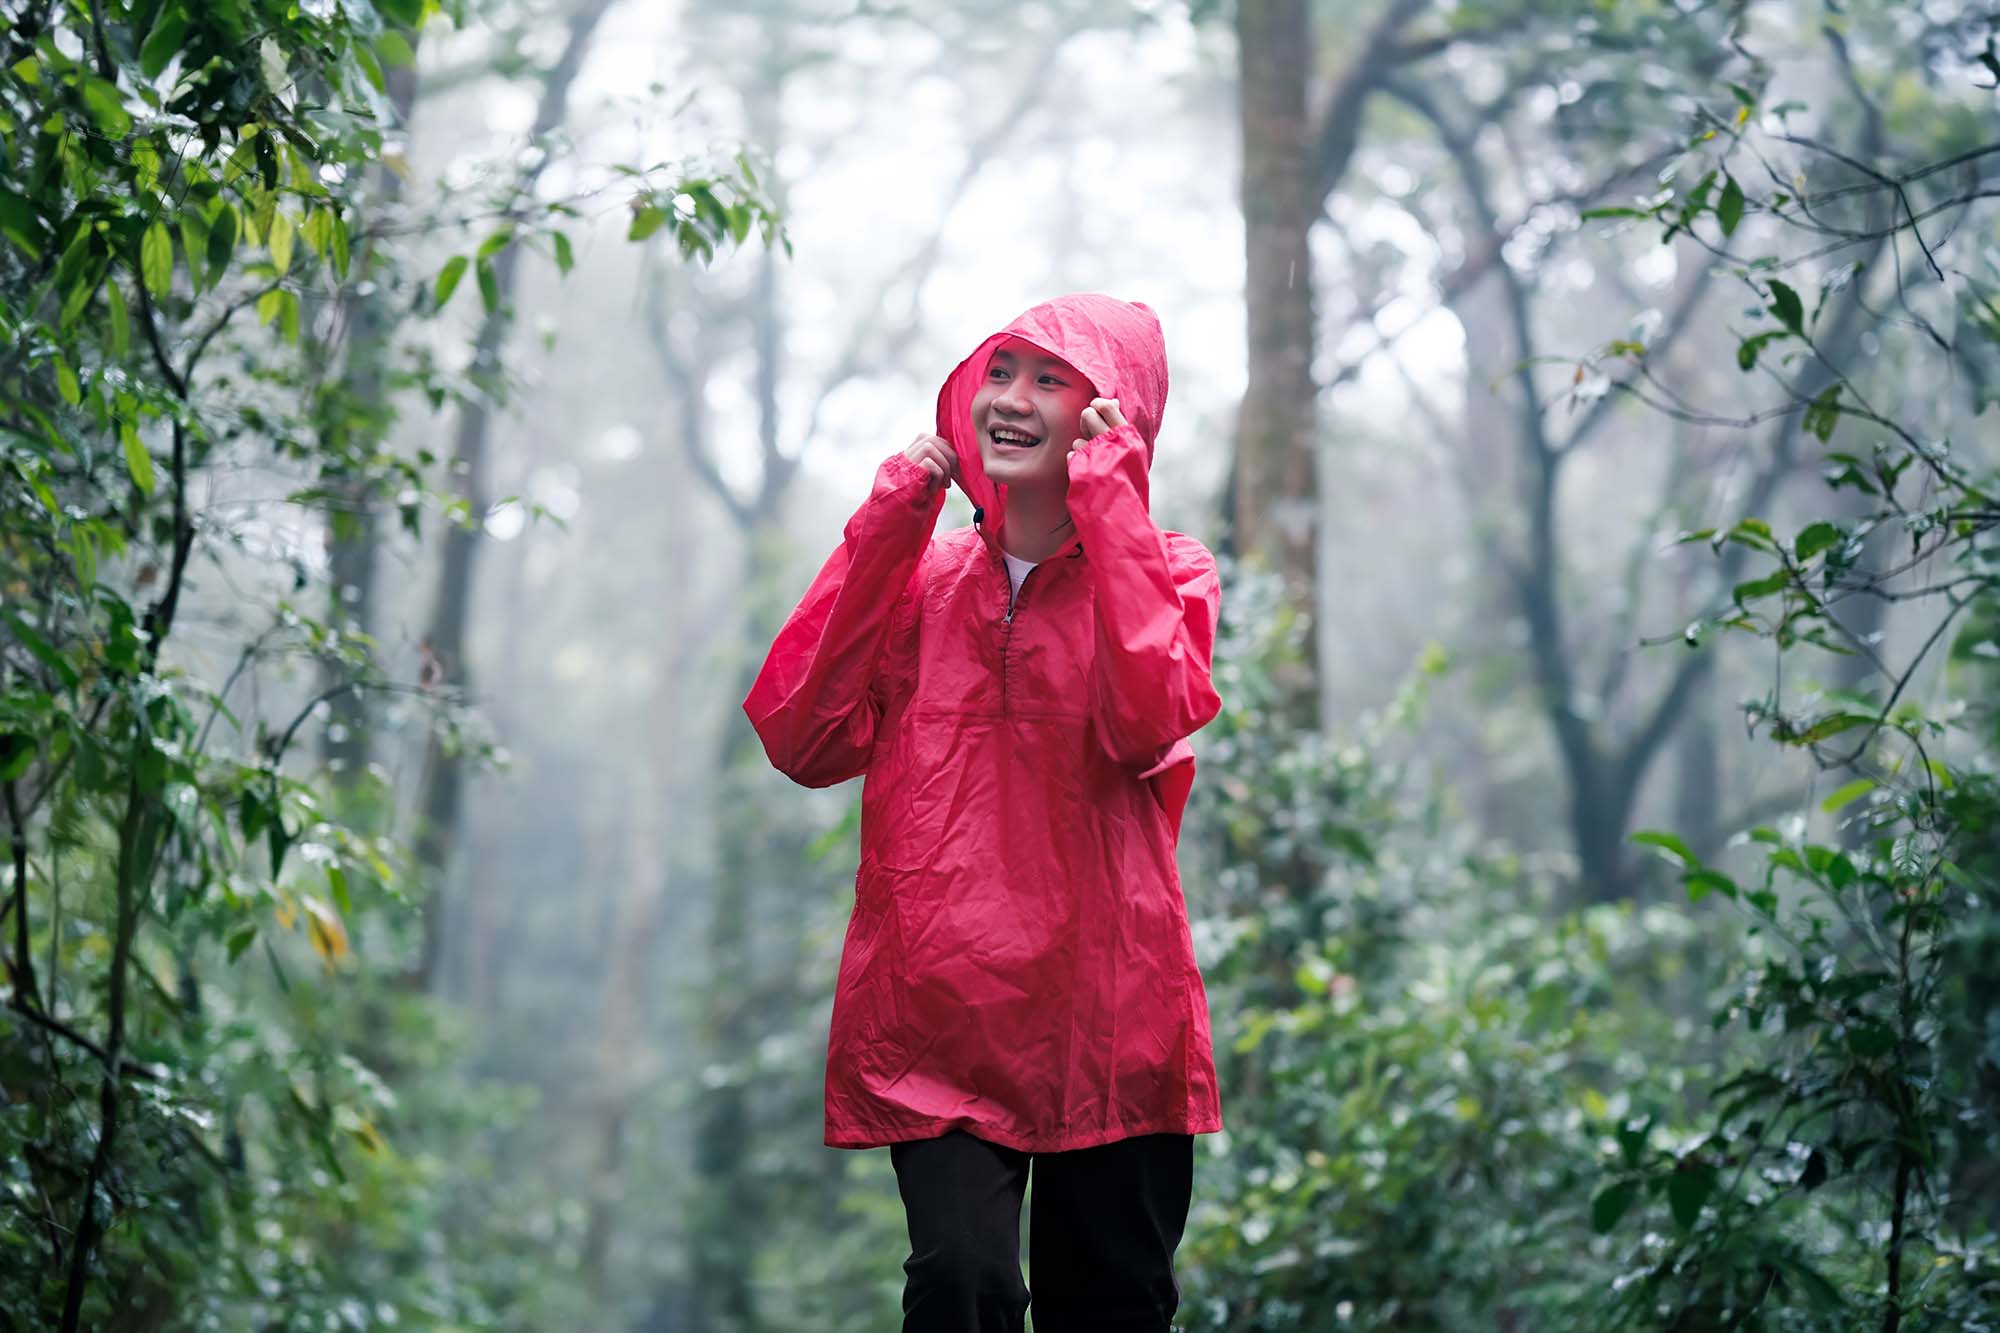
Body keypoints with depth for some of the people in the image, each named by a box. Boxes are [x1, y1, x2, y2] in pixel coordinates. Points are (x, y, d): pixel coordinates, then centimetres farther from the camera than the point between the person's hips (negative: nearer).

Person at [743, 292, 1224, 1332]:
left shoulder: (1164, 574, 5)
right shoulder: (919, 572, 12)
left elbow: (1145, 722, -18)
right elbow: (802, 738, -1)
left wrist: (1105, 507, -10)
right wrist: (882, 532, 0)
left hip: (1106, 1023, -1)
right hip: (936, 1012, 1)